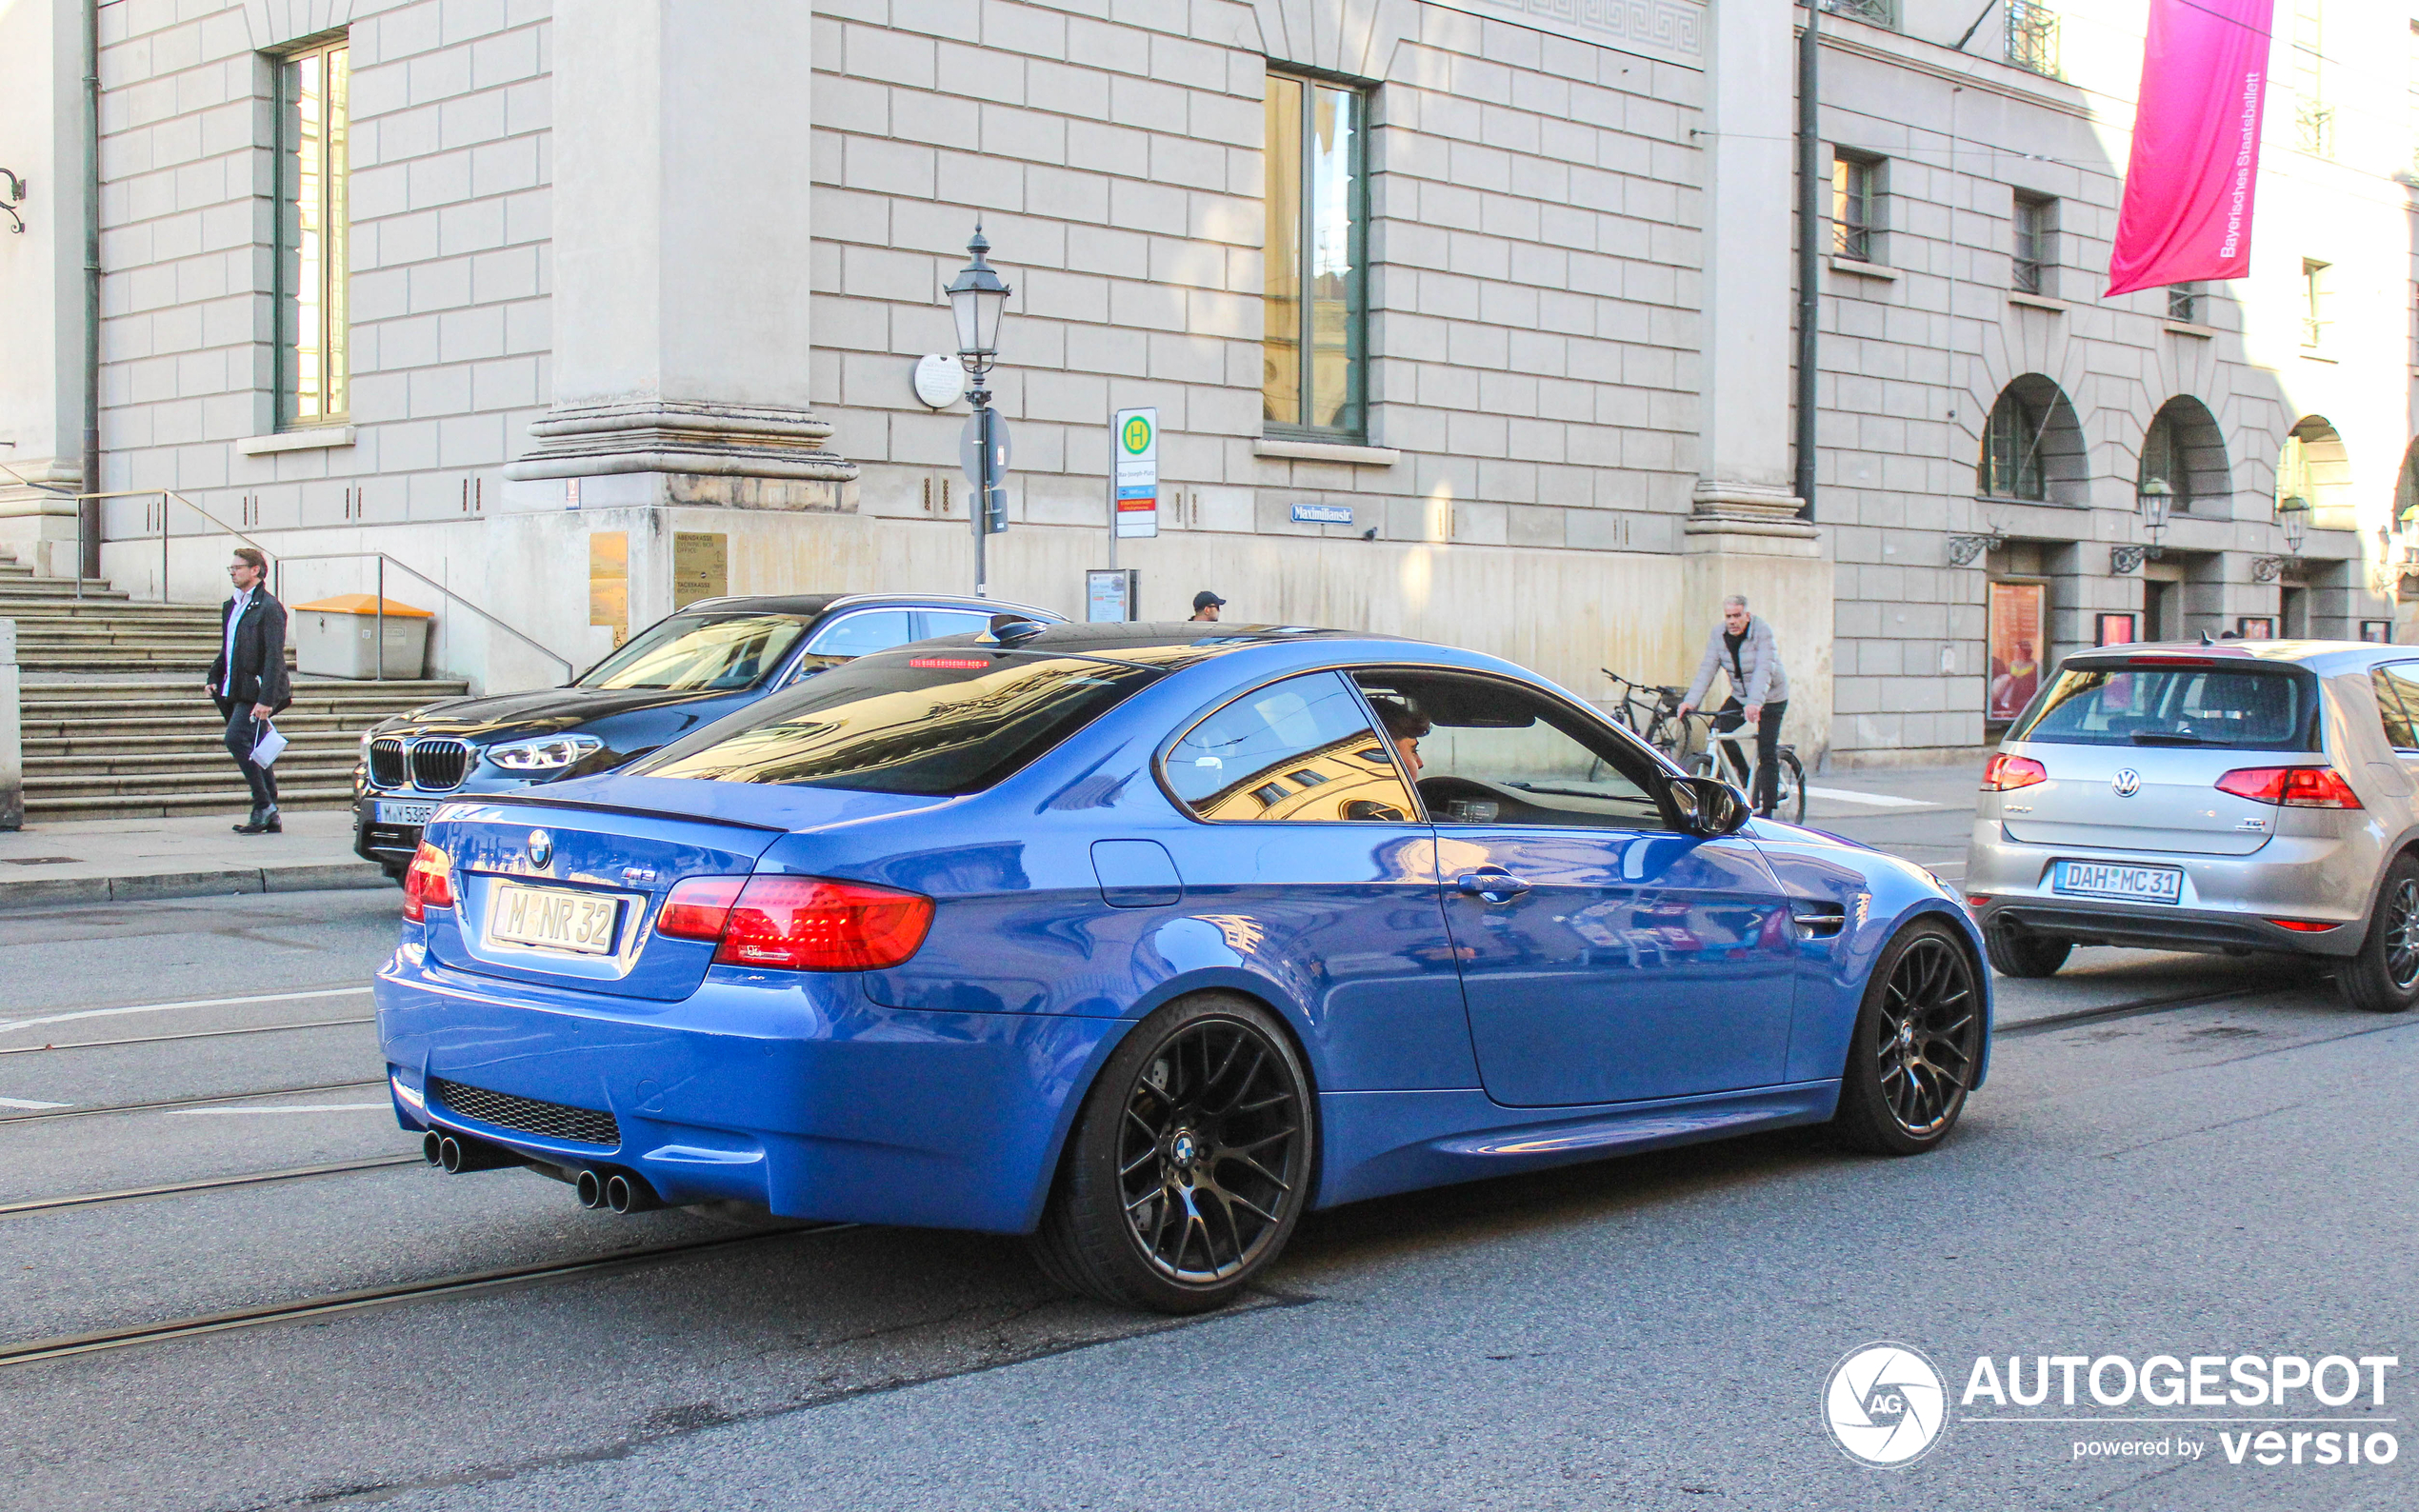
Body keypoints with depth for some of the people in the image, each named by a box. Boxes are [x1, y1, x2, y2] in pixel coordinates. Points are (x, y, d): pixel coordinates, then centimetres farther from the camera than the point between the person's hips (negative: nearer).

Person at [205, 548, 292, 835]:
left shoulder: (269, 608, -11)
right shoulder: (231, 606, 17)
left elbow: (274, 656, -17)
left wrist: (266, 699, -24)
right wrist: (215, 677, 11)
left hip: (256, 691, -9)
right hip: (236, 691, 9)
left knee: (237, 738, -21)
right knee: (255, 751, 9)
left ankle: (263, 806, -13)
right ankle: (270, 819, 13)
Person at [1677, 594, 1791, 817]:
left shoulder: (1762, 632, -23)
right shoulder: (1719, 634, -8)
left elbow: (1764, 671, -35)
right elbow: (1707, 670, -14)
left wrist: (1754, 703, -49)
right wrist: (1690, 701, -28)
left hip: (1771, 698, -5)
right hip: (1739, 696, 5)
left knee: (1766, 754, -11)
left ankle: (1765, 811, -5)